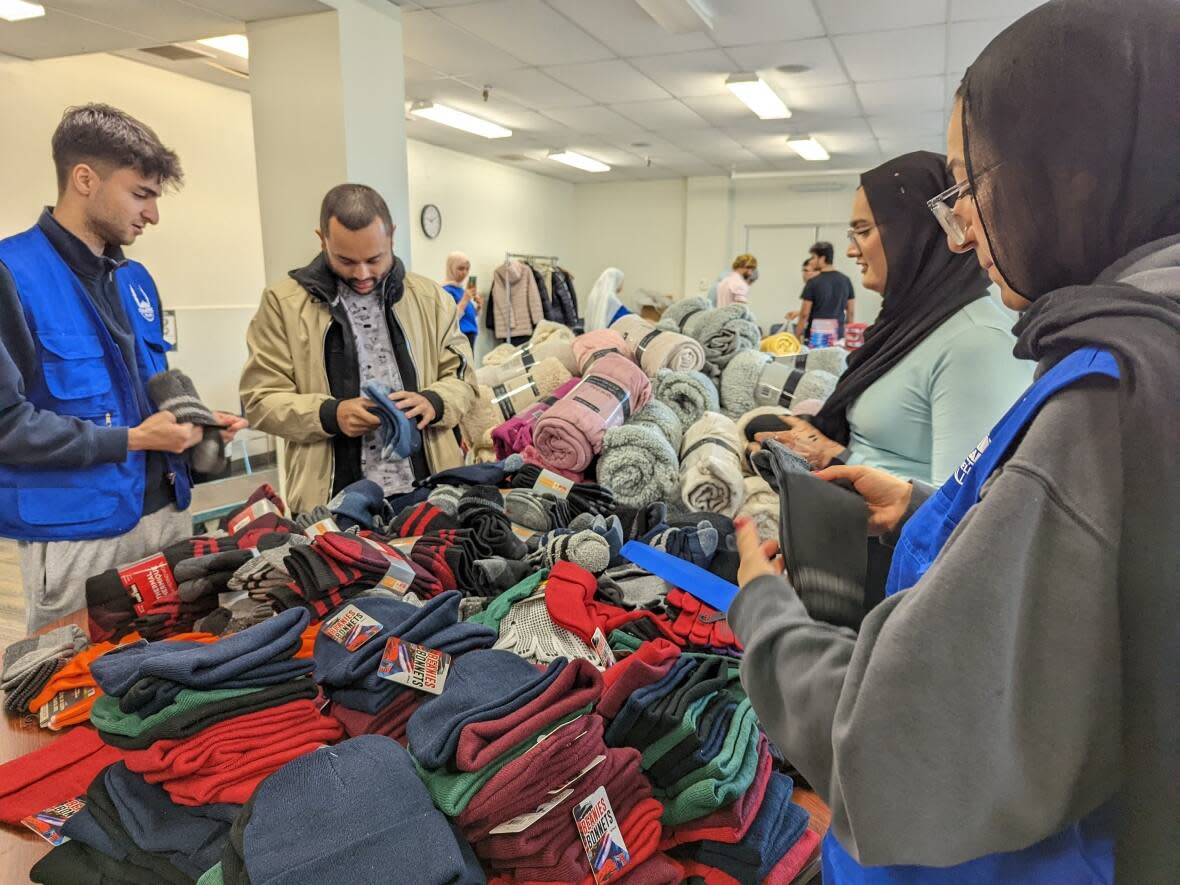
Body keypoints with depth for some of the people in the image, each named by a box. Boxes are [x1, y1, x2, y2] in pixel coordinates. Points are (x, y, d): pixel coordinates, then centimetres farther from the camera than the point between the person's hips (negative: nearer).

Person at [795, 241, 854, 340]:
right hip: (838, 335, 4)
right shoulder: (846, 280, 6)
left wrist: (797, 337, -1)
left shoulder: (813, 282, -8)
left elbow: (805, 314, -9)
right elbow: (851, 312, 9)